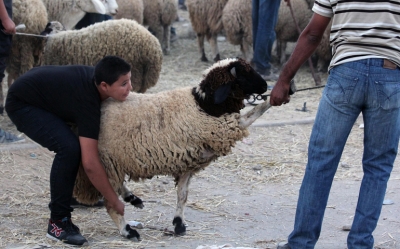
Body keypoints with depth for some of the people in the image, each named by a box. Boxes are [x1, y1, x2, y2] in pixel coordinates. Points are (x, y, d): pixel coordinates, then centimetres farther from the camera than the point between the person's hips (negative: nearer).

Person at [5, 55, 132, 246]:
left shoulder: (96, 78, -9)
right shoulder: (87, 101, -33)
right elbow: (90, 163, -34)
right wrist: (113, 201, -25)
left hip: (40, 94, 10)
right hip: (22, 104, -10)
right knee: (69, 148, -26)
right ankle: (58, 222, -17)